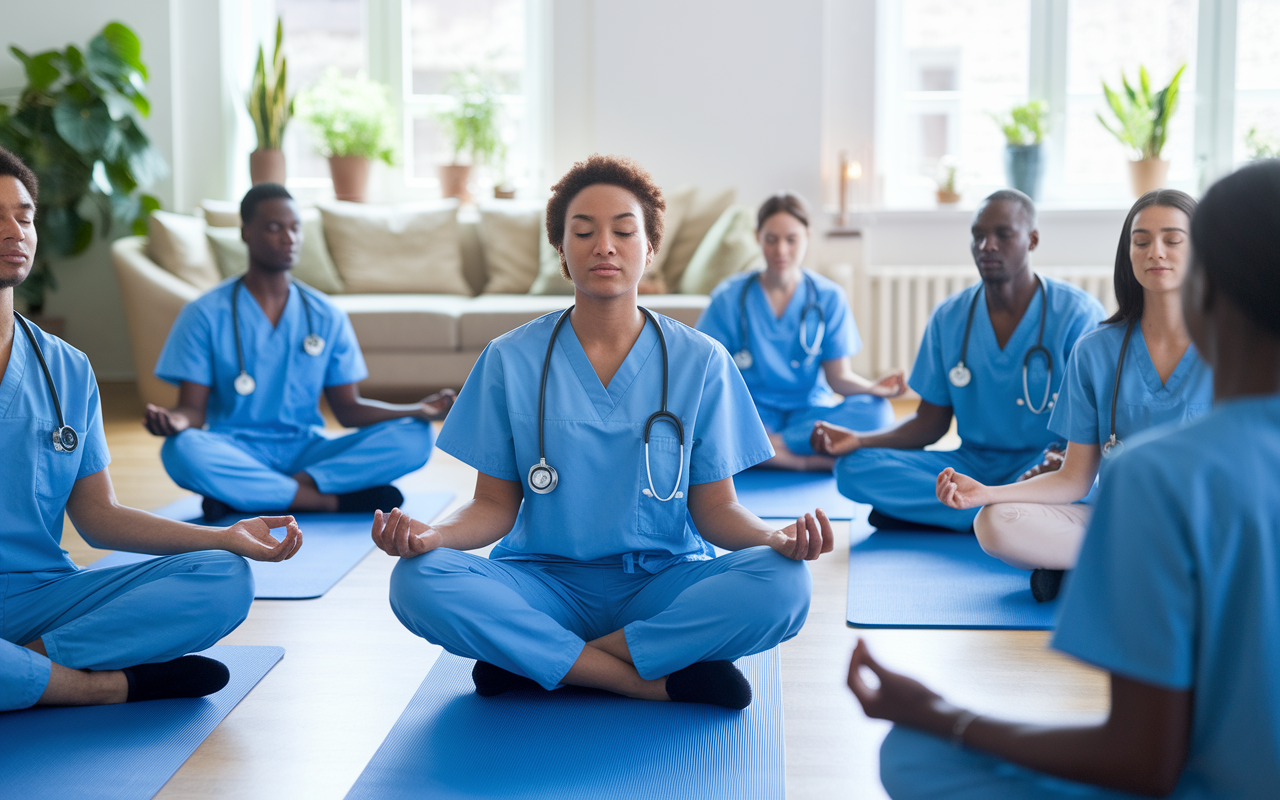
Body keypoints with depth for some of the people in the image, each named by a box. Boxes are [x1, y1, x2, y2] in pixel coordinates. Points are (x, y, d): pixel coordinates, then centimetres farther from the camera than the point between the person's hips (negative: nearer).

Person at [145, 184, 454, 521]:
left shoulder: (327, 317, 8)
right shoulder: (206, 315, 0)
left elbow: (348, 409, 7)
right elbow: (193, 408, -4)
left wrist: (418, 410, -10)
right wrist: (175, 420, -29)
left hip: (306, 452, 3)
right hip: (236, 453, -3)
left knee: (414, 437, -21)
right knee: (182, 450, -37)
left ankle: (242, 496, -26)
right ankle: (337, 499, -26)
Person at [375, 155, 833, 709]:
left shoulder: (700, 362, 2)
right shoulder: (510, 360, 2)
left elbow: (715, 507, 2)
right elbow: (496, 505, 3)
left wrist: (776, 538, -20)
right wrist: (434, 534, -19)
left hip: (663, 584, 0)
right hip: (546, 582, 0)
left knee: (783, 586, -30)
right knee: (418, 582, -29)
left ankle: (536, 663, -18)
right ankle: (658, 680, -22)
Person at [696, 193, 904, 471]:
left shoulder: (828, 297, 4)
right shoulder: (729, 298, 0)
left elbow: (838, 375, 0)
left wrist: (872, 387, -22)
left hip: (810, 411, 2)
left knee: (876, 411, -29)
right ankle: (811, 460, -29)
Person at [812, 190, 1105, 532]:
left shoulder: (1077, 313, -6)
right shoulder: (949, 317, 5)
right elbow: (931, 422, 7)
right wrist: (859, 440, -12)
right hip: (974, 465, 4)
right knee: (854, 468, -19)